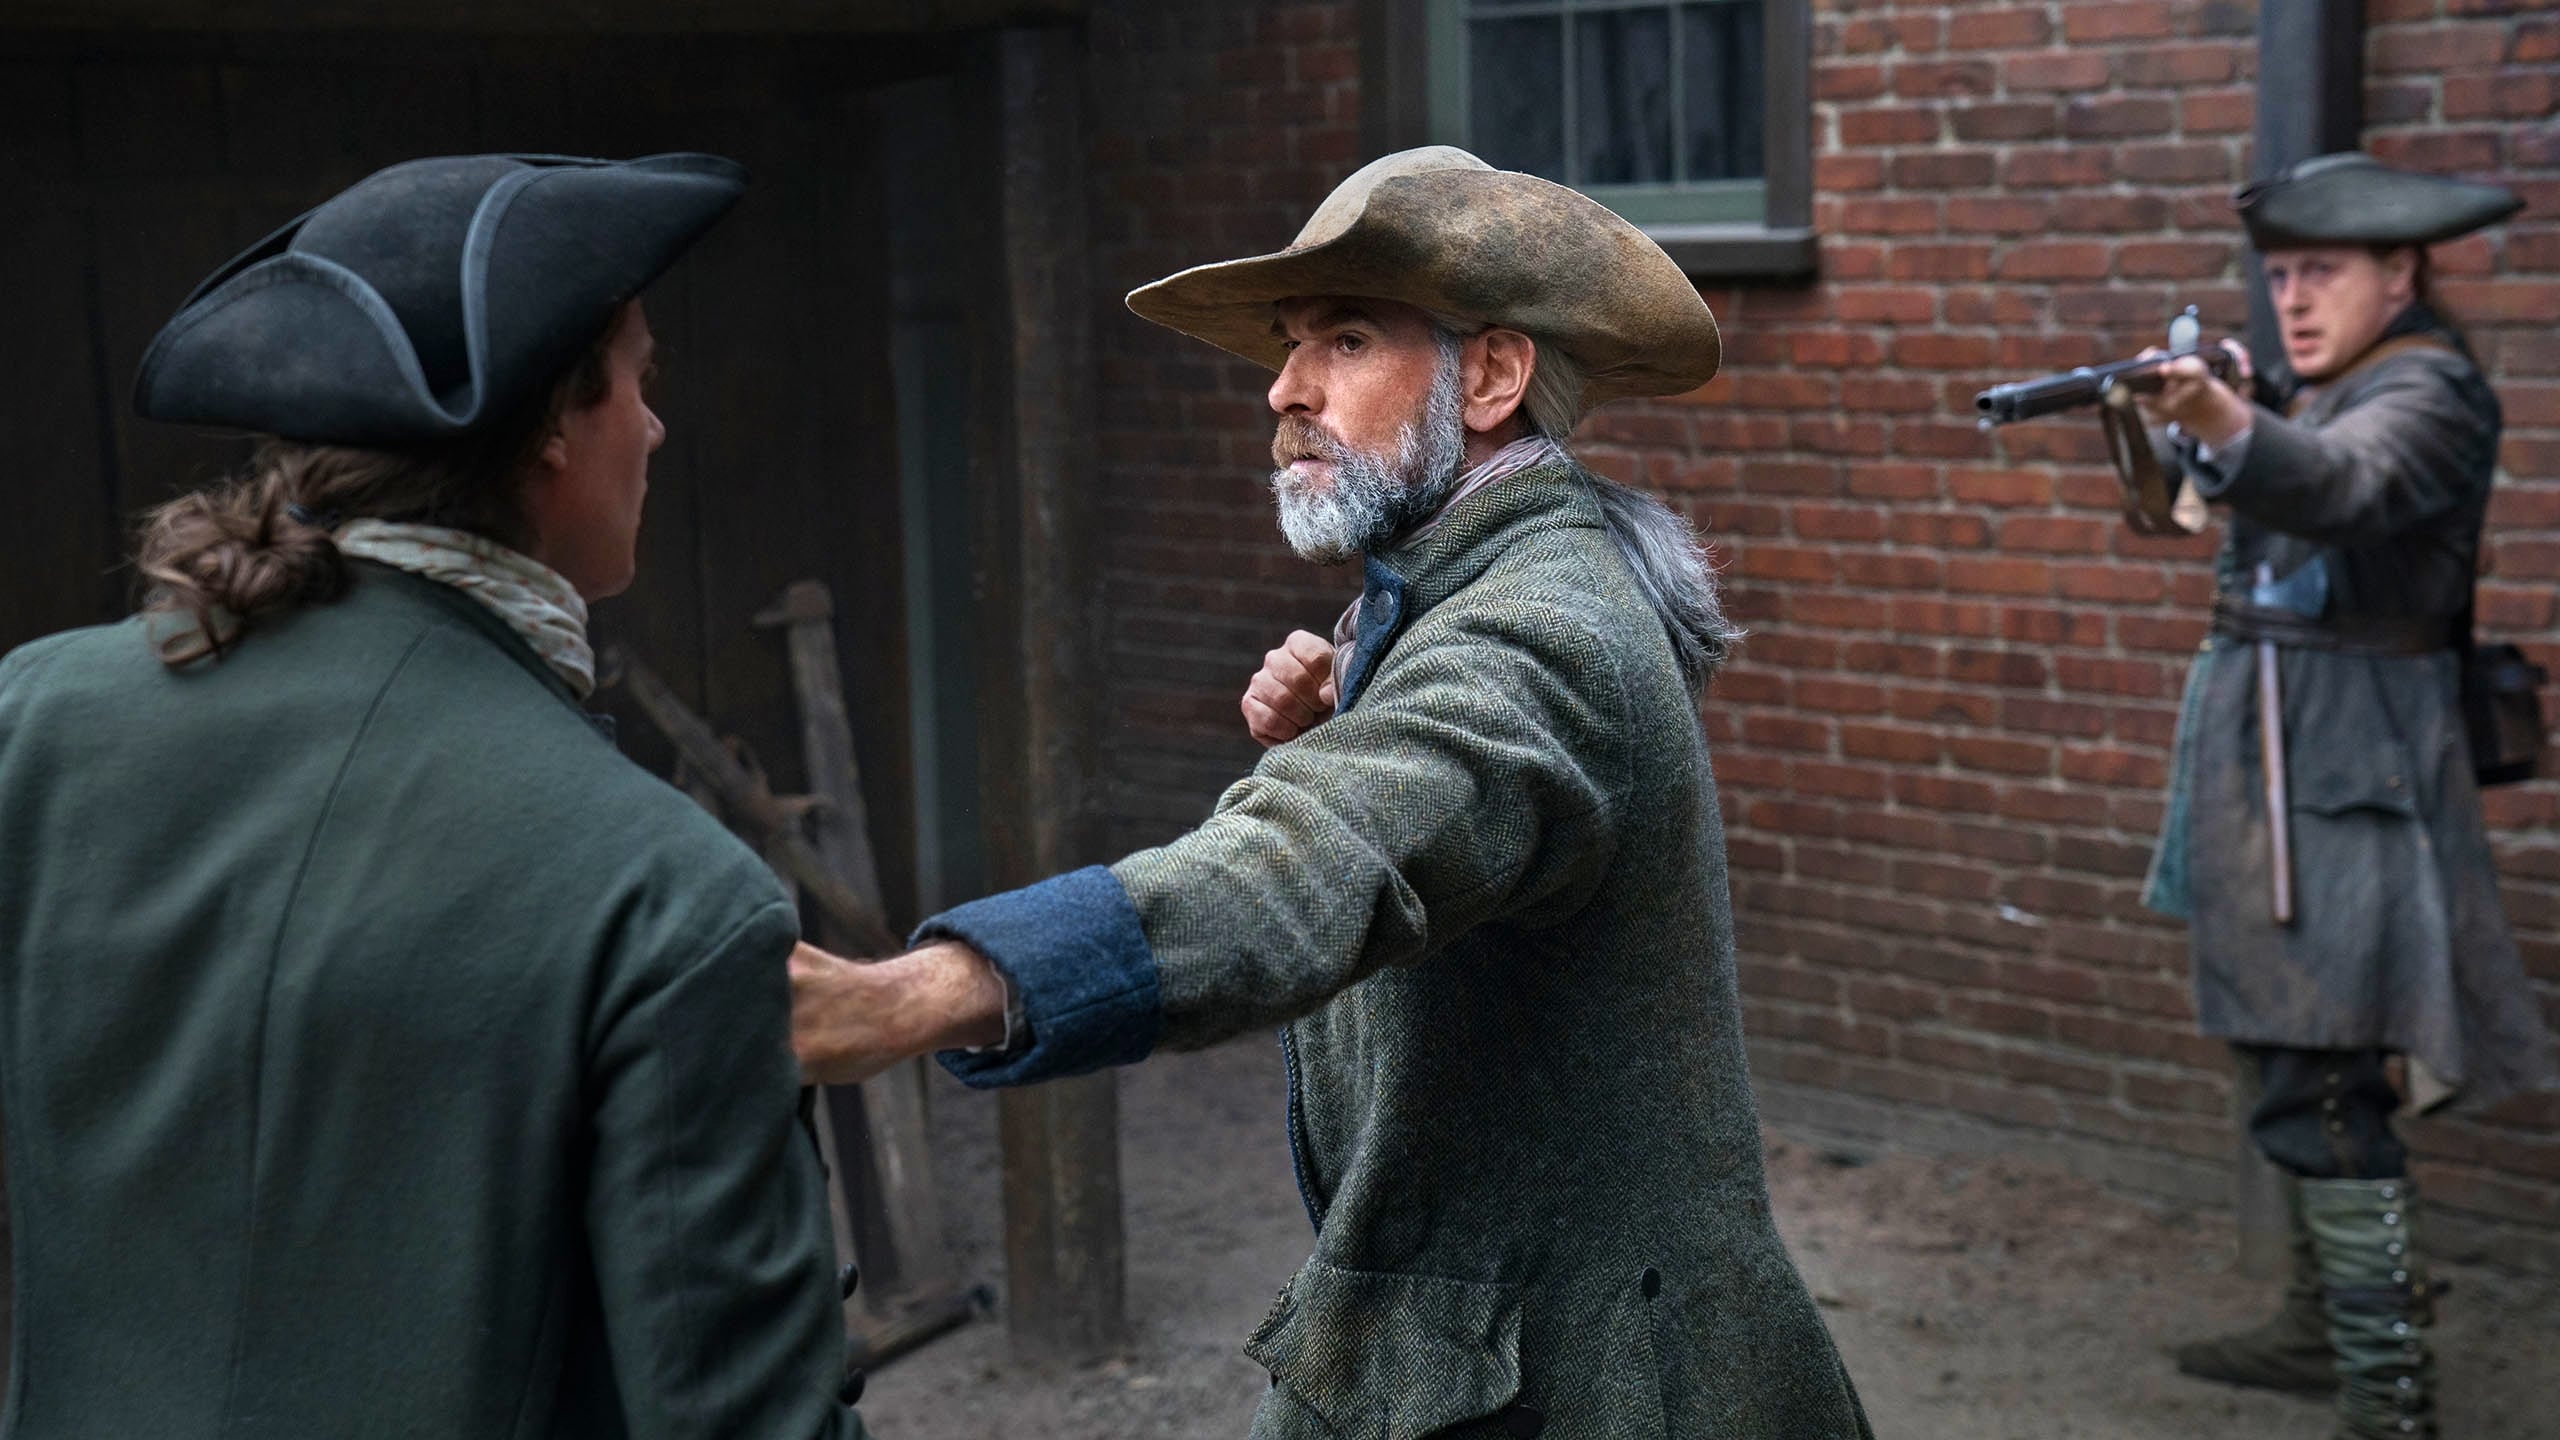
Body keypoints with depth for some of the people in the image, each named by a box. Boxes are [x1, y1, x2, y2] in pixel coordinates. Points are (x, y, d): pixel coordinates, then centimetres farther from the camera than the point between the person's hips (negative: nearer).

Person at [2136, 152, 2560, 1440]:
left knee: (2320, 1090, -13)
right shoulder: (2326, 390, 16)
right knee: (2299, 1067, 17)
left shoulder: (2430, 391, -12)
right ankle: (2326, 1322, 30)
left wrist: (2225, 426, -53)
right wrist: (2188, 425, 2)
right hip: (2275, 757, 9)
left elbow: (2343, 487, -34)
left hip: (2351, 774, -9)